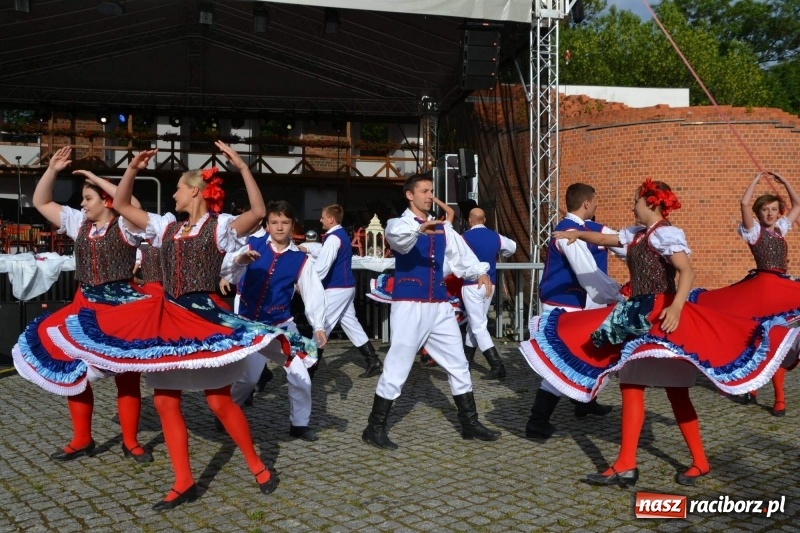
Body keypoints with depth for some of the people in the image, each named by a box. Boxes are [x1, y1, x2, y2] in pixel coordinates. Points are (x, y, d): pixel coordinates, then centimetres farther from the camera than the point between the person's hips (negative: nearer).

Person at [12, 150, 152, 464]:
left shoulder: (125, 226, -7)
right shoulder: (79, 223, 10)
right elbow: (41, 203, 14)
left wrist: (97, 179, -20)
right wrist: (52, 170, 2)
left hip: (121, 306, -6)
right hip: (84, 305, 6)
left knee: (126, 375, 1)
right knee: (73, 370, 9)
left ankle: (131, 443, 14)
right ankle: (81, 441, 23)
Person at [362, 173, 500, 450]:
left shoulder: (441, 228, 15)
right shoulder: (399, 224, -3)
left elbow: (461, 254, 6)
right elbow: (399, 238, -28)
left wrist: (480, 272, -13)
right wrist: (419, 229, -49)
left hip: (440, 306, 6)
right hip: (409, 305, -6)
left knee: (458, 364, 12)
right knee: (397, 369, -4)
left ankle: (470, 423, 25)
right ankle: (375, 428, 9)